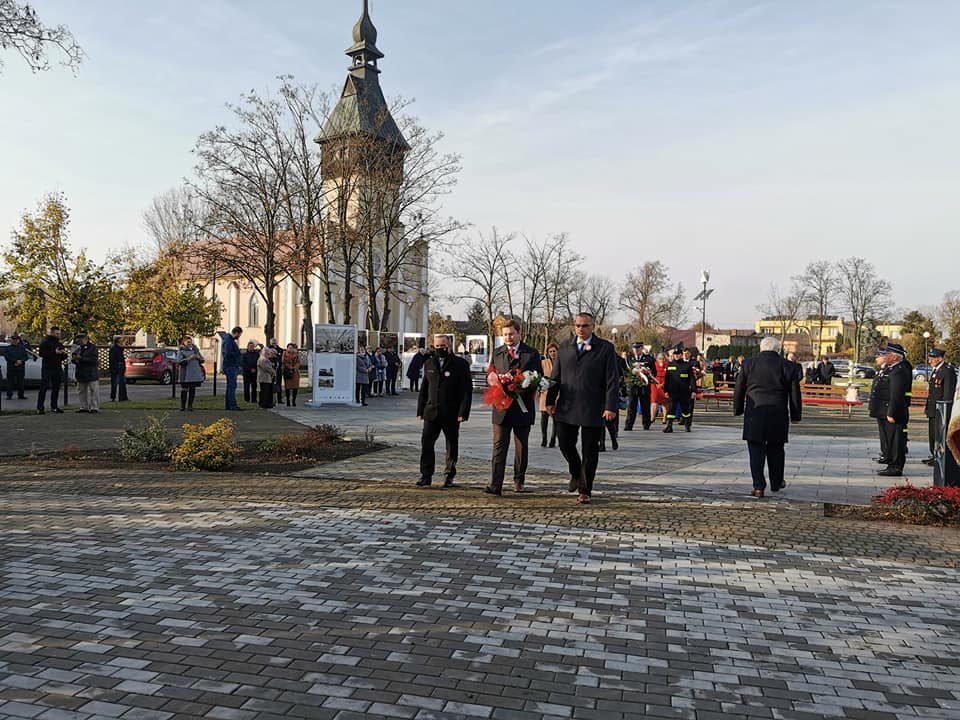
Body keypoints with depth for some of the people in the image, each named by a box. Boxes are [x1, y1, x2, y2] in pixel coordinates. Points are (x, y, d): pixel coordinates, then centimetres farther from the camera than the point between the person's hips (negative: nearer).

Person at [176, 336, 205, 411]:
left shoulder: (195, 349, 14)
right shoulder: (181, 350, 1)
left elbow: (202, 360, 17)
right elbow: (179, 362, -11)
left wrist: (199, 357, -5)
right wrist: (189, 358, -19)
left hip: (195, 373, 4)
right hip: (185, 374, -4)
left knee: (192, 389, 3)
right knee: (184, 389, -2)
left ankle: (190, 405, 10)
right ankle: (182, 406, 8)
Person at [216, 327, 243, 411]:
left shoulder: (227, 337, 14)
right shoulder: (228, 341, -16)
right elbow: (228, 353, -26)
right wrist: (238, 353, -14)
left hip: (232, 366, 10)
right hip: (231, 366, -10)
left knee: (230, 386, 12)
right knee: (232, 386, -11)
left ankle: (227, 405, 16)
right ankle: (233, 405, -12)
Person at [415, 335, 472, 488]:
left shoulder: (460, 364, -2)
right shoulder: (429, 364, 12)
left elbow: (467, 389, -6)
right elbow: (423, 389, 15)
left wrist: (463, 412, -13)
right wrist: (420, 410, 9)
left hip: (452, 414, -3)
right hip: (431, 412, 3)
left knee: (452, 446, 6)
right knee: (426, 444, -2)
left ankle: (449, 476, 19)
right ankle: (426, 475, 6)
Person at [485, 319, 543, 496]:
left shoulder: (532, 354, 3)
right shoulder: (497, 353, 11)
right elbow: (490, 375, 16)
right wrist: (496, 382, -6)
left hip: (522, 407, -1)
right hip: (501, 407, 1)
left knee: (521, 446, 11)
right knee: (499, 446, -8)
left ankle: (519, 480, 28)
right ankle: (496, 485, -13)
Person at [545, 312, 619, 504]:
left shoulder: (605, 348, -1)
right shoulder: (565, 346, 10)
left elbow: (612, 380, -5)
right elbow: (555, 376, 11)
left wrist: (611, 406, -13)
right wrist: (550, 400, 4)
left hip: (592, 409, -3)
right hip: (566, 407, 3)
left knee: (590, 451, 4)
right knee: (565, 444, 6)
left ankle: (585, 490, 17)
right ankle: (576, 474, 35)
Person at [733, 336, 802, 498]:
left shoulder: (748, 363, 3)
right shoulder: (787, 366, 3)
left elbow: (739, 390, 6)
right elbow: (795, 394, 5)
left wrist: (738, 410, 15)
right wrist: (795, 416, 13)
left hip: (754, 414, -1)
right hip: (778, 415, 1)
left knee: (756, 451, 1)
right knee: (775, 450, 14)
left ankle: (758, 487, -5)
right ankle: (776, 483, 27)